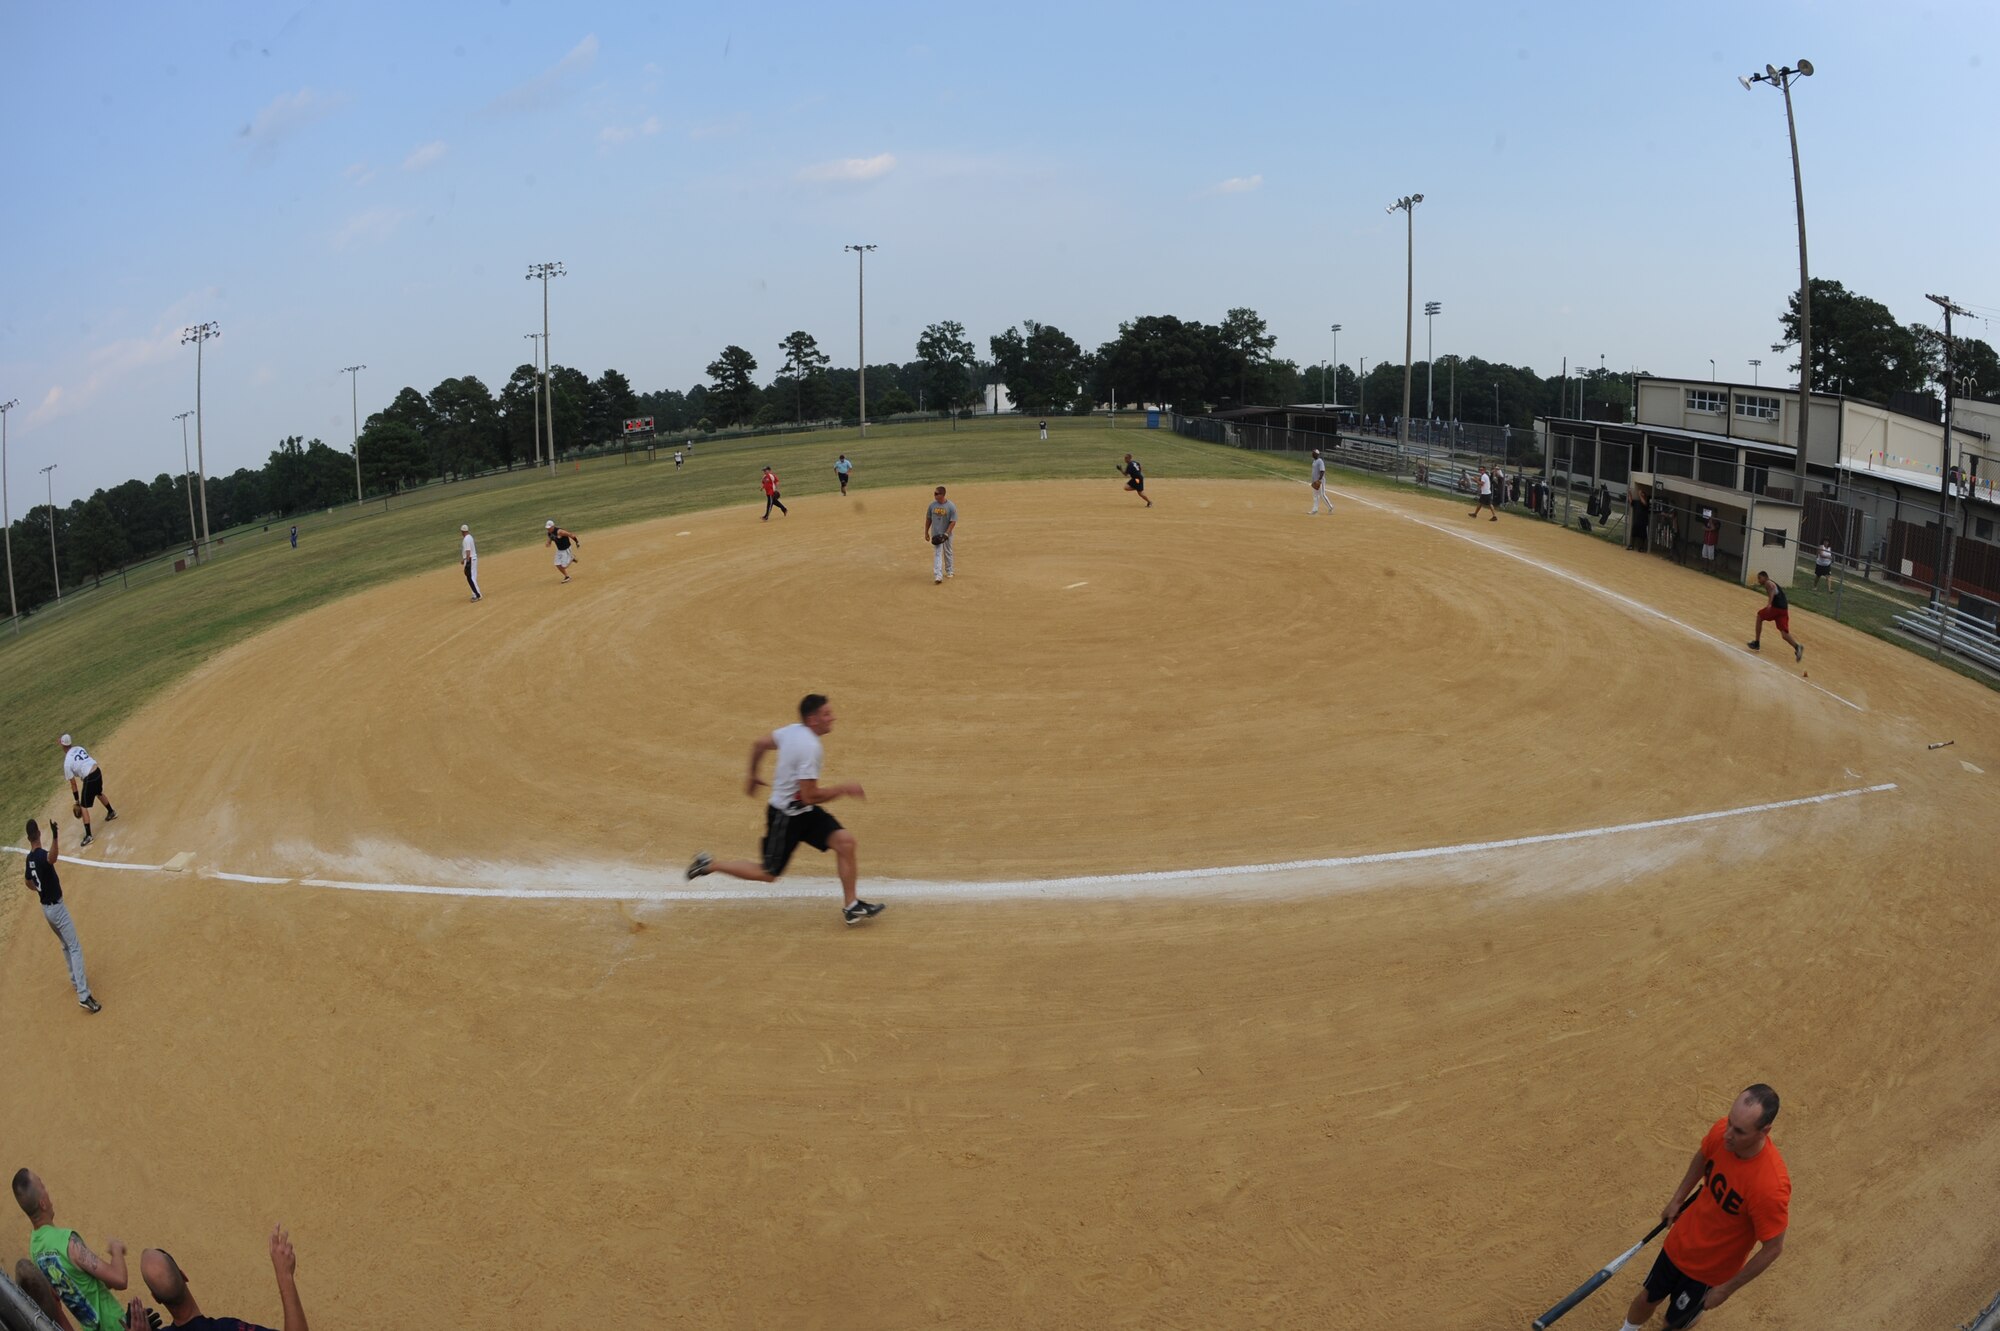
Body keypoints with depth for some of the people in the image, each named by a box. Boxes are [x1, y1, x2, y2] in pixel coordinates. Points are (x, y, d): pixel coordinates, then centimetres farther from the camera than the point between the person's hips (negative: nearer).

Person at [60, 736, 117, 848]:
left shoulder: (67, 763, -5)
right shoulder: (79, 748, 8)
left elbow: (73, 784, 0)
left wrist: (76, 801, 8)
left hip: (89, 779, -7)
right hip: (97, 771, 7)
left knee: (83, 807, 2)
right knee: (99, 793, 36)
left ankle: (88, 836, -3)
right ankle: (111, 812, 58)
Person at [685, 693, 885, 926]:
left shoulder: (792, 731, 1)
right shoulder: (809, 747, -27)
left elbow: (760, 744, 14)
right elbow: (810, 796, -27)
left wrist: (752, 777, 29)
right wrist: (845, 789, -18)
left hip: (805, 812, 9)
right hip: (785, 817, -9)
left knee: (845, 841, -6)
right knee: (767, 874, 6)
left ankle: (851, 906, 0)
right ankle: (709, 865, 21)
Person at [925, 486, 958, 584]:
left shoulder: (951, 506, -14)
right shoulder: (932, 505, -4)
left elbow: (953, 522, -14)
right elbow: (928, 519, 6)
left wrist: (946, 534, -21)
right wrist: (926, 532, 7)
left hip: (946, 535, -1)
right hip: (935, 534, 1)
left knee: (947, 553, 15)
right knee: (937, 554, -6)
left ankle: (948, 571, 35)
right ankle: (938, 576, -13)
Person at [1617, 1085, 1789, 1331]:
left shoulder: (1771, 1186, -39)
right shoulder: (1722, 1131, -24)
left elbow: (1773, 1248, -23)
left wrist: (1727, 1289, -13)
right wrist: (1677, 1200, 11)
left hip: (1712, 1266, -4)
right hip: (1681, 1241, 4)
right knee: (1648, 1297, 22)